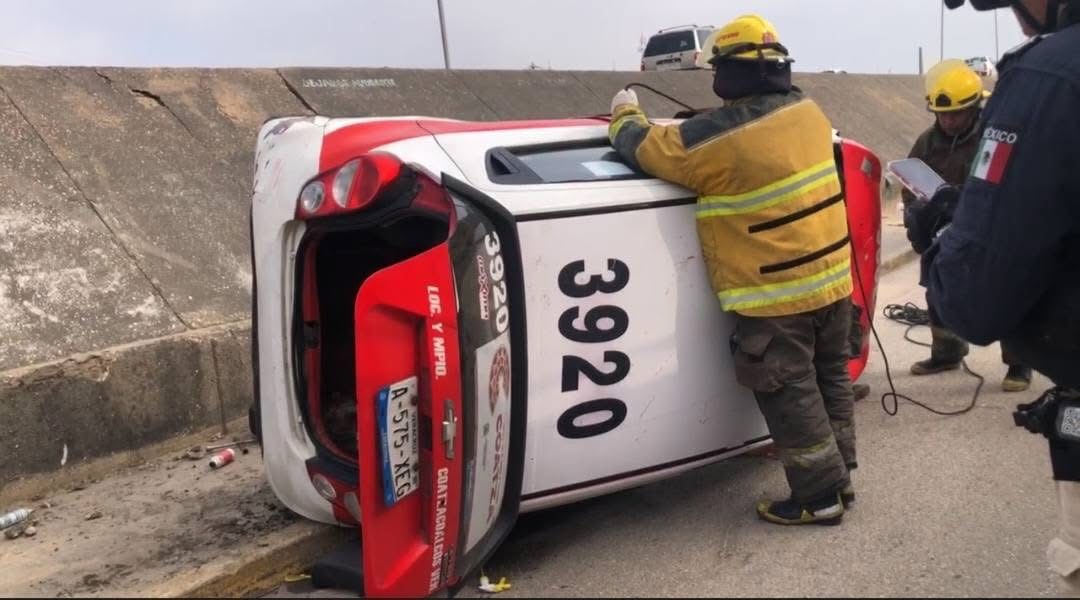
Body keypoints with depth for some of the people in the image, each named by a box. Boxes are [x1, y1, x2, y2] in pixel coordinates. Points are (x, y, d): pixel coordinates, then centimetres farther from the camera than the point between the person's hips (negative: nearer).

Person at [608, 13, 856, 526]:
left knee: (790, 395, 5)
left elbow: (642, 148, -6)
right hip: (831, 277, 8)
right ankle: (838, 478, 32)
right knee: (829, 380, 18)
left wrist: (625, 113, 14)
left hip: (776, 296, -8)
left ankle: (820, 496, 14)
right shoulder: (805, 110, 2)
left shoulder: (716, 137, -20)